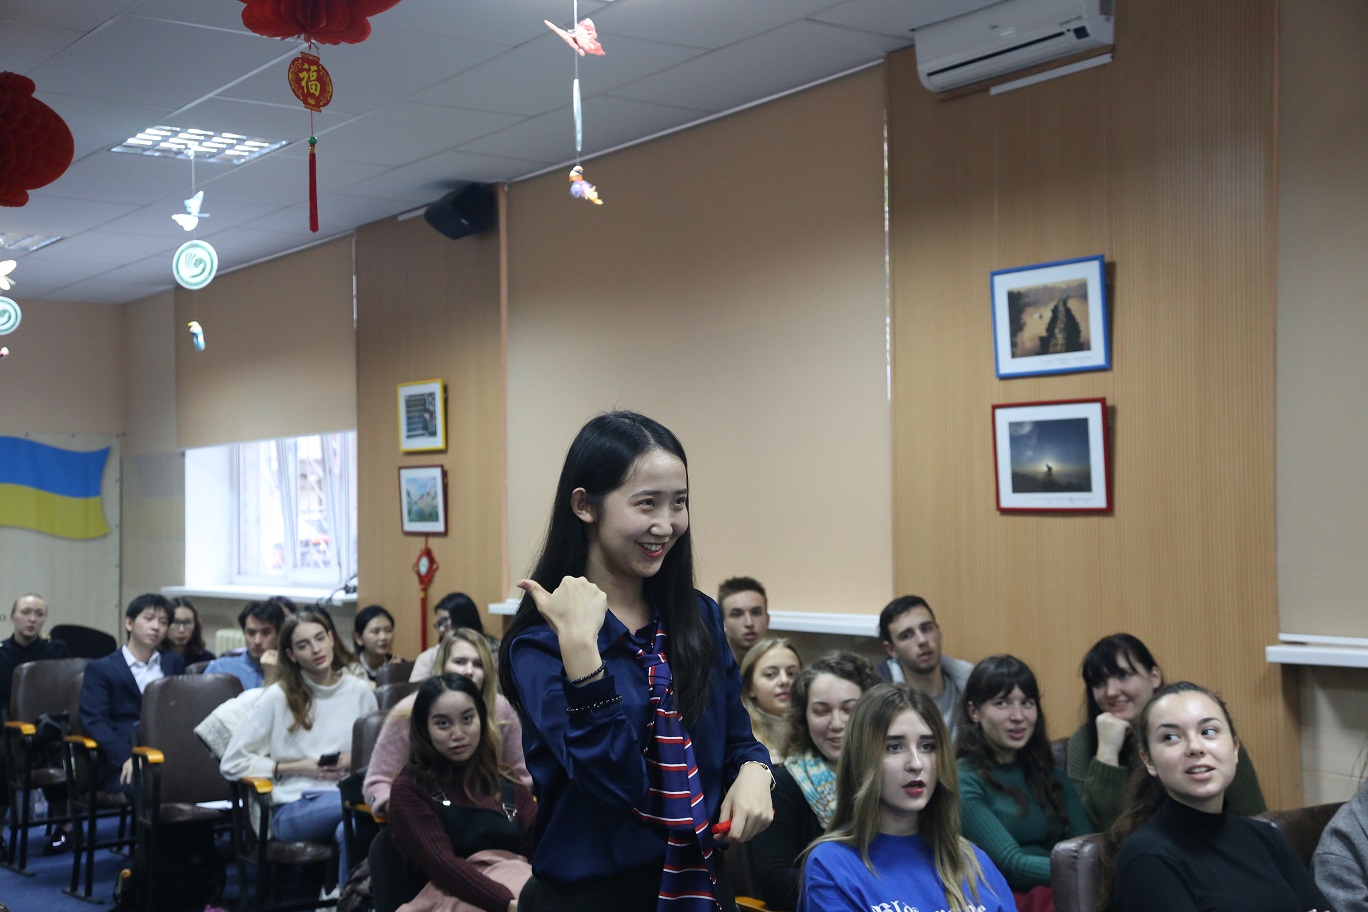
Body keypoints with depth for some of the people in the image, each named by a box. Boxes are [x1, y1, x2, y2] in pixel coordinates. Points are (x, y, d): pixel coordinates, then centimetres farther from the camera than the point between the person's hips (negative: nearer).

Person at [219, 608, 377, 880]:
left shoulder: (360, 691, 8)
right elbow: (232, 764, 0)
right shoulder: (278, 697, 0)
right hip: (294, 807, -2)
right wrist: (297, 767, -6)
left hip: (349, 794, 2)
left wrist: (354, 761, -3)